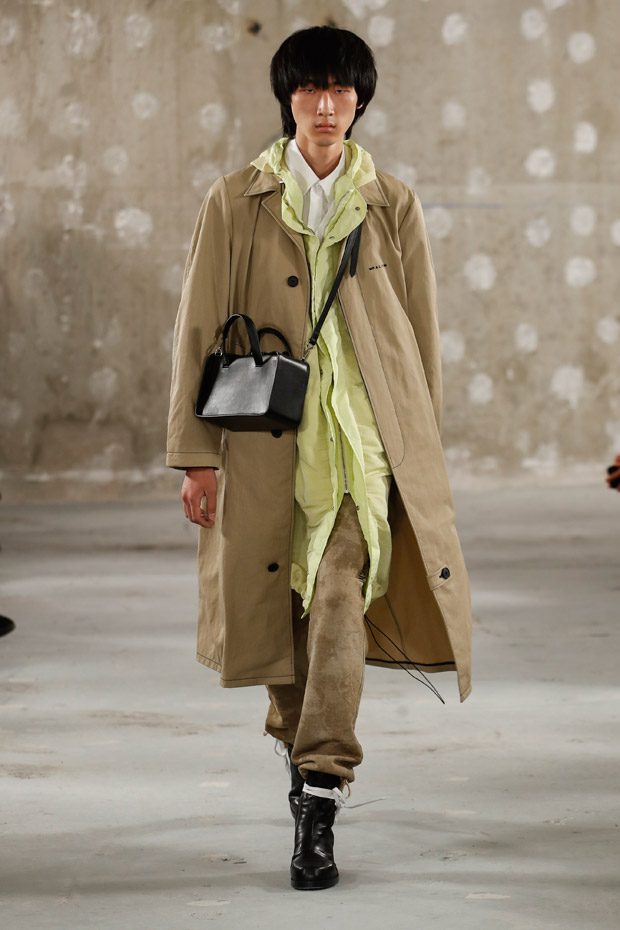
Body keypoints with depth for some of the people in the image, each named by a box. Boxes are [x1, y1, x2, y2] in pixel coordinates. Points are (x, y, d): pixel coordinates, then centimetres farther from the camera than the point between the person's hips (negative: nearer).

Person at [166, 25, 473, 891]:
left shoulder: (392, 205, 5)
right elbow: (199, 329, 2)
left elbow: (422, 335, 10)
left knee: (340, 602, -16)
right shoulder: (236, 201, 3)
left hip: (363, 433, -1)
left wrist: (418, 451, 9)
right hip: (267, 436, 1)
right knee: (276, 603, 9)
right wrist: (195, 453, -3)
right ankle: (301, 744, 38)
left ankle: (320, 804, -16)